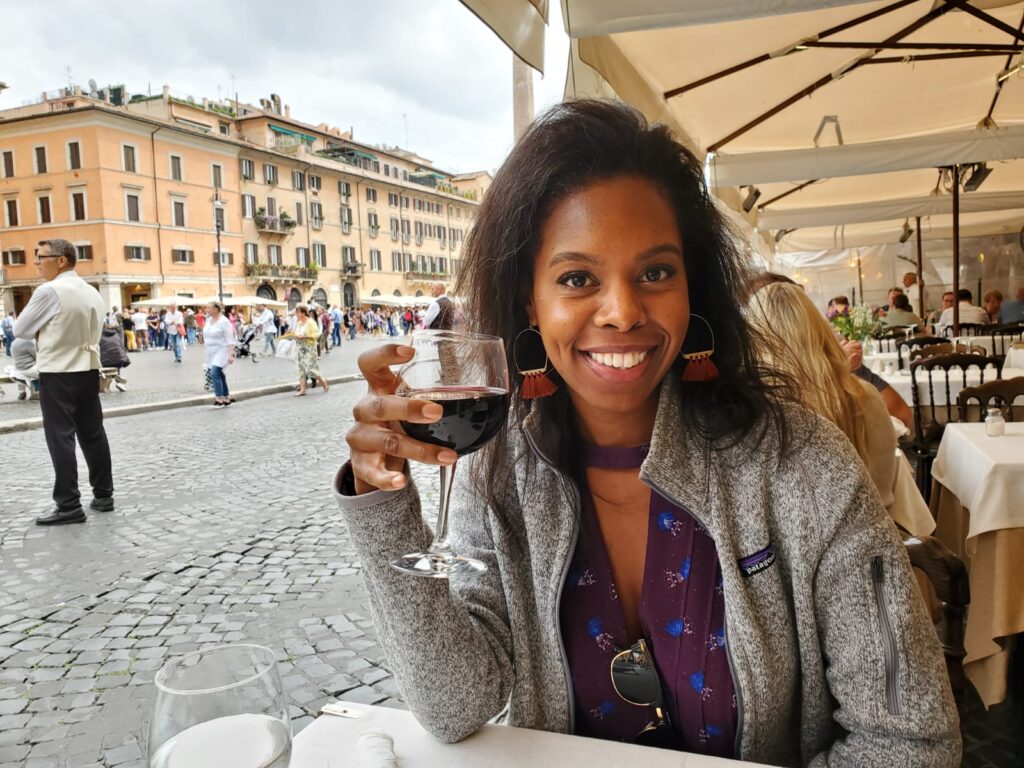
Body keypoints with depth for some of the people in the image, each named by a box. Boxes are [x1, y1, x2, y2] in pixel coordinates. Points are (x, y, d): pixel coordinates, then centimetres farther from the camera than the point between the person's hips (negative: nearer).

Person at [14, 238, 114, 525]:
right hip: (88, 369, 7)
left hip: (57, 373, -7)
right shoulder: (92, 292, 9)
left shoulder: (49, 291, -13)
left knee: (60, 437, -3)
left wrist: (43, 330, 13)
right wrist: (51, 331, 11)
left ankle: (69, 506, -1)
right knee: (93, 433, 11)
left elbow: (20, 330, -5)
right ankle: (103, 495, 17)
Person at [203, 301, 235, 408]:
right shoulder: (208, 320, 9)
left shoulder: (224, 322, -14)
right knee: (219, 374, 11)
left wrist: (230, 355, -24)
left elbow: (230, 340, -18)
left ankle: (219, 399, -13)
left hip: (221, 351, -8)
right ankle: (227, 397, 21)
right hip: (211, 352, 8)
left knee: (214, 373, -18)